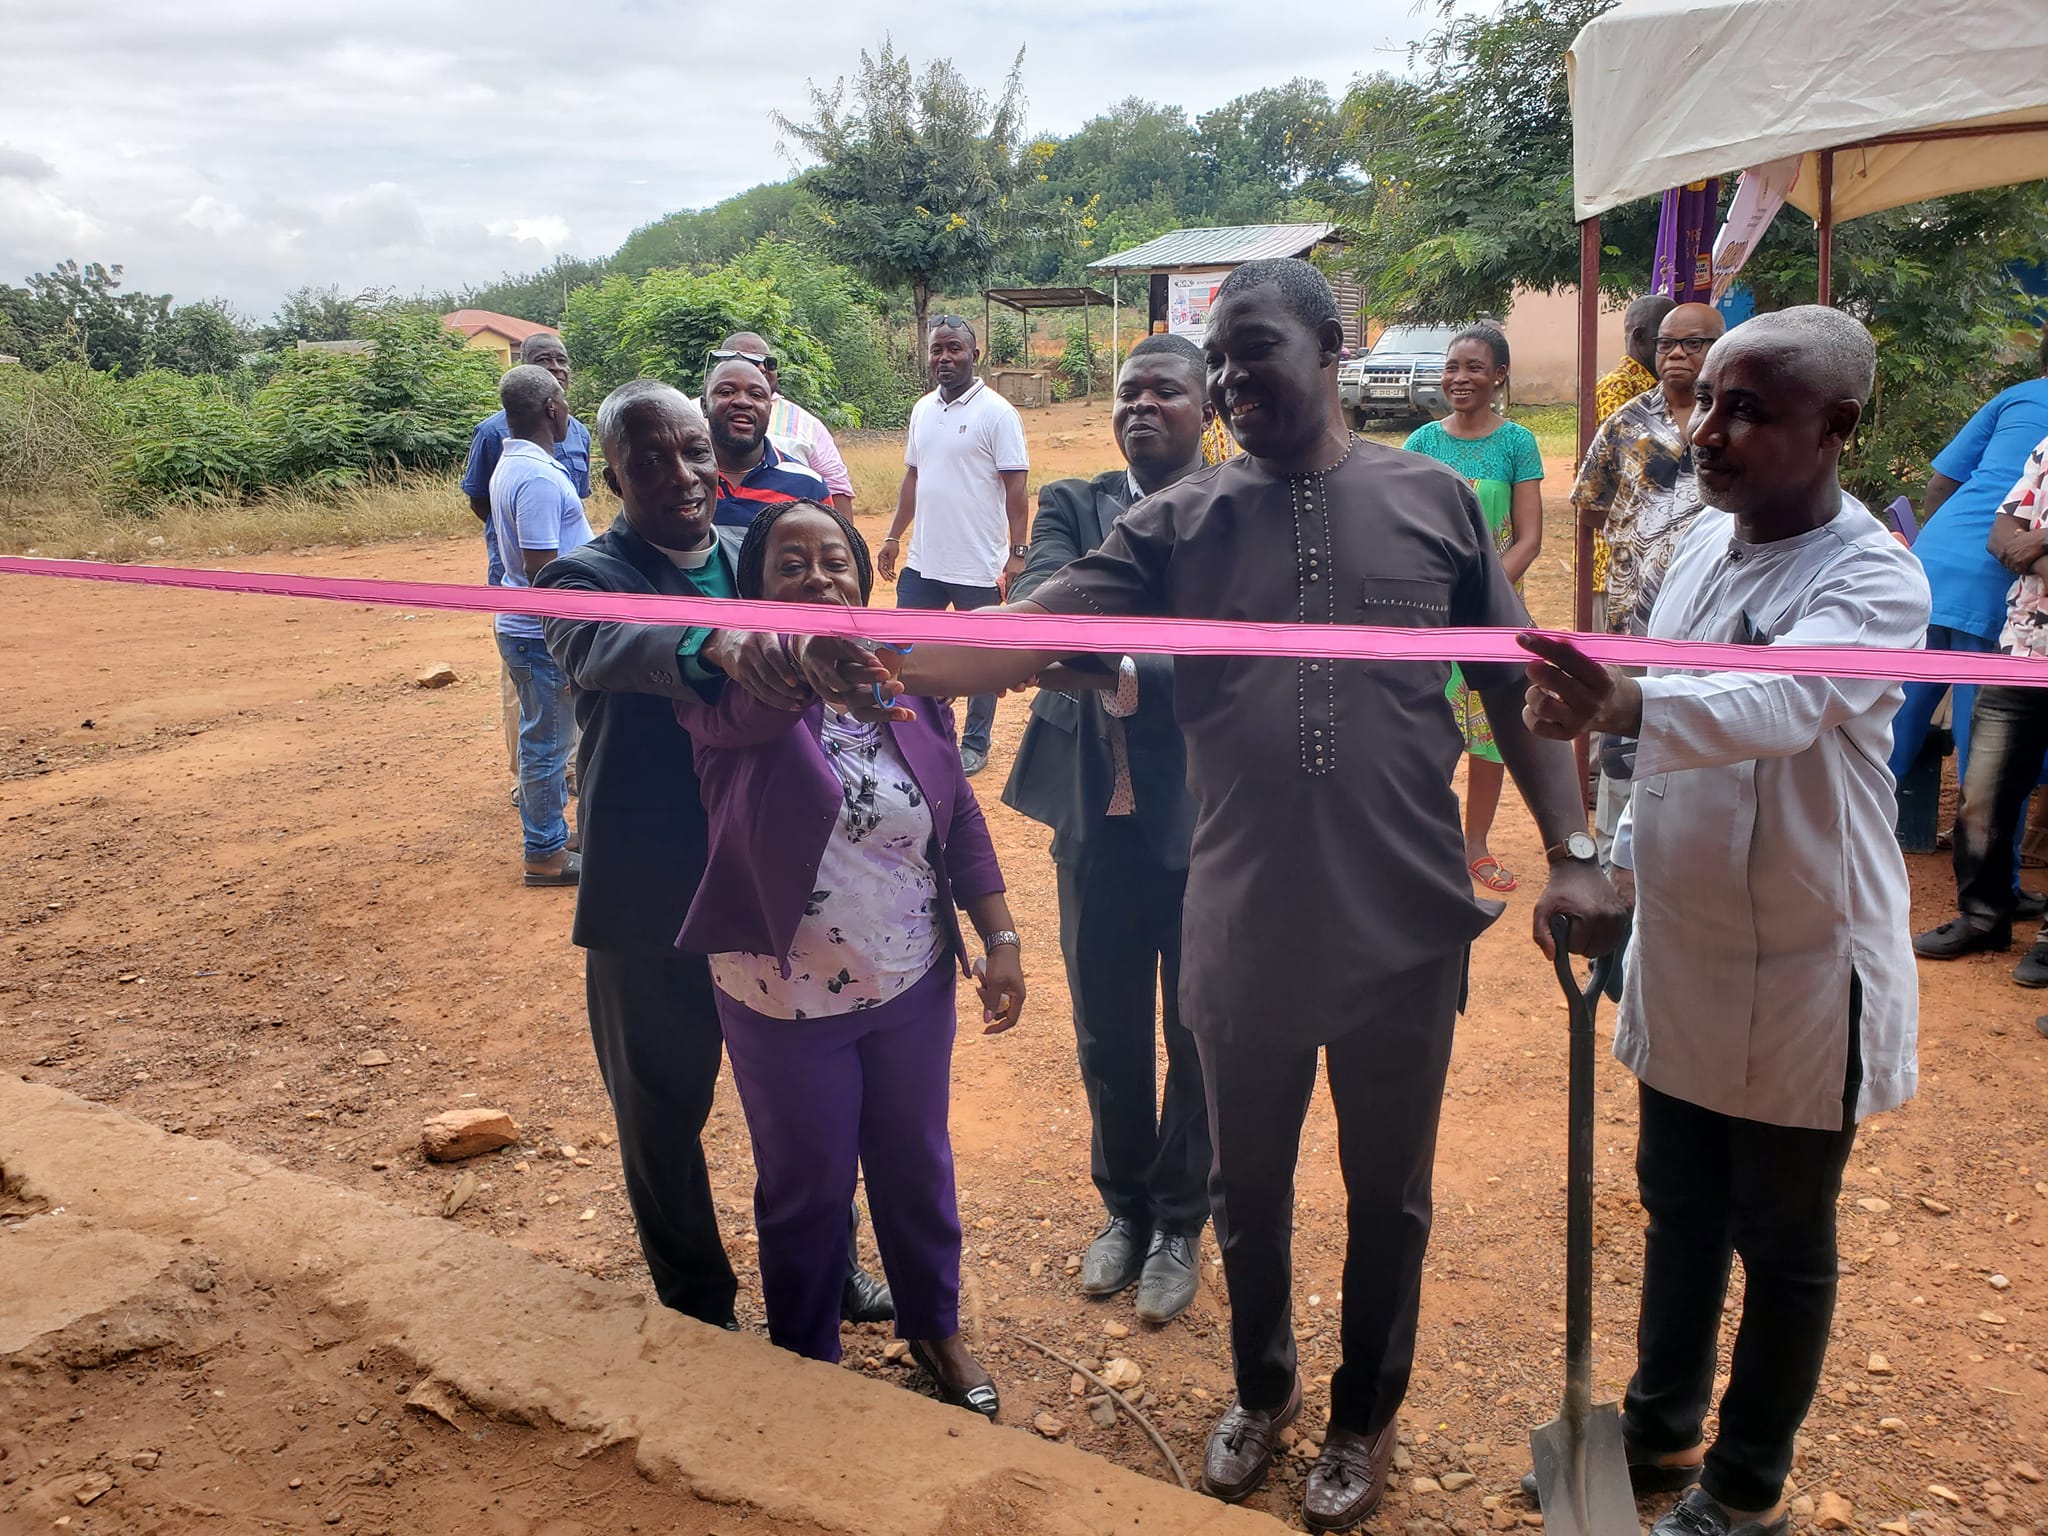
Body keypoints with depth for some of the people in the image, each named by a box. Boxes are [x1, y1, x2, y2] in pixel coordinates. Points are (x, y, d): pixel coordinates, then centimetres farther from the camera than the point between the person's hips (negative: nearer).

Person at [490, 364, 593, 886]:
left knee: (543, 735, 19)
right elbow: (542, 571, -25)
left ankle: (547, 838, 32)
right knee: (547, 741, 1)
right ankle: (546, 854, 13)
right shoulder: (538, 477, -22)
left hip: (528, 628, 10)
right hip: (543, 634, -10)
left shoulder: (512, 465, 10)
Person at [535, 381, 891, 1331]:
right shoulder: (586, 576, -12)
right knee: (663, 1117, 15)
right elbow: (604, 645, -37)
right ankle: (699, 1309, 39)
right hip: (653, 903, -3)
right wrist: (717, 645, -55)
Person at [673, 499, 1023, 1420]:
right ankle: (808, 1361, 40)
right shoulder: (731, 689, -15)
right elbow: (747, 707, -41)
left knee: (916, 1166, 20)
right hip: (788, 1000, -3)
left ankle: (935, 1327, 45)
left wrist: (998, 937, 0)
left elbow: (960, 818, 2)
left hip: (913, 986, 3)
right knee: (807, 1189, 15)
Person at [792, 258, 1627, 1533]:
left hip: (1407, 932, 0)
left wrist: (1574, 852, -3)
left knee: (1387, 1193, 17)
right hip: (1248, 932, 1)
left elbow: (1518, 688, 4)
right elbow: (1038, 631, -14)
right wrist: (894, 668, -32)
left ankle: (1368, 1418, 43)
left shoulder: (1435, 501, -2)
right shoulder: (1181, 524, -2)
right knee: (1249, 1185, 19)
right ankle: (1262, 1390, 47)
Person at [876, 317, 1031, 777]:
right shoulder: (922, 410, 9)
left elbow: (1014, 487, -11)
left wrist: (1018, 552, -14)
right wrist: (893, 536, 14)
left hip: (978, 566, -6)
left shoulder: (996, 413, -9)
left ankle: (975, 744, 21)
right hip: (922, 562, 6)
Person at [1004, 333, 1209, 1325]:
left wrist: (1130, 671, -31)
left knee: (1198, 1035, 13)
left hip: (1211, 817, -2)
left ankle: (1179, 1225, 34)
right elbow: (1036, 606, -16)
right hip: (1099, 815, 3)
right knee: (1107, 1031, 16)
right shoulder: (1071, 506, 2)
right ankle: (1124, 1207, 40)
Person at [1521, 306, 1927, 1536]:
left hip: (1799, 972, -6)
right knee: (1679, 1204, 21)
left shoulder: (1873, 580, -20)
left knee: (1782, 1245, 12)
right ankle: (1662, 1426, 42)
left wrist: (1620, 705, -58)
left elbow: (1775, 705, -41)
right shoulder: (1708, 539, 3)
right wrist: (1619, 863, 11)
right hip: (1681, 950, 7)